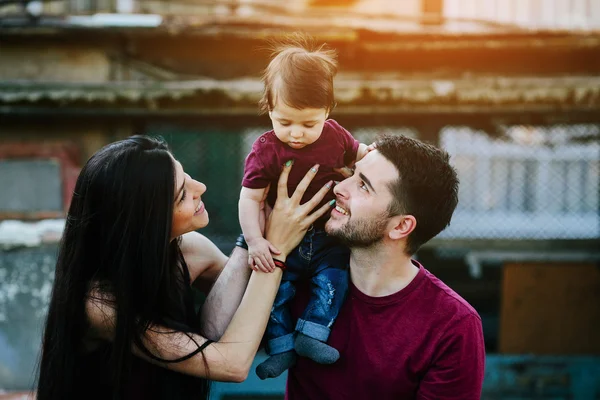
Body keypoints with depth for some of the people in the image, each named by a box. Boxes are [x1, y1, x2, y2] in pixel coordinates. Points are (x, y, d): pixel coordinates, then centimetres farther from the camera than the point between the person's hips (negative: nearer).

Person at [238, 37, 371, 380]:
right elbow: (250, 199, -16)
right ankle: (282, 345, -1)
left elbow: (358, 153, 18)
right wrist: (255, 241, -28)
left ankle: (312, 332, -8)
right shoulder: (266, 151, -14)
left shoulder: (335, 136, -5)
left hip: (328, 236, 2)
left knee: (334, 277, -18)